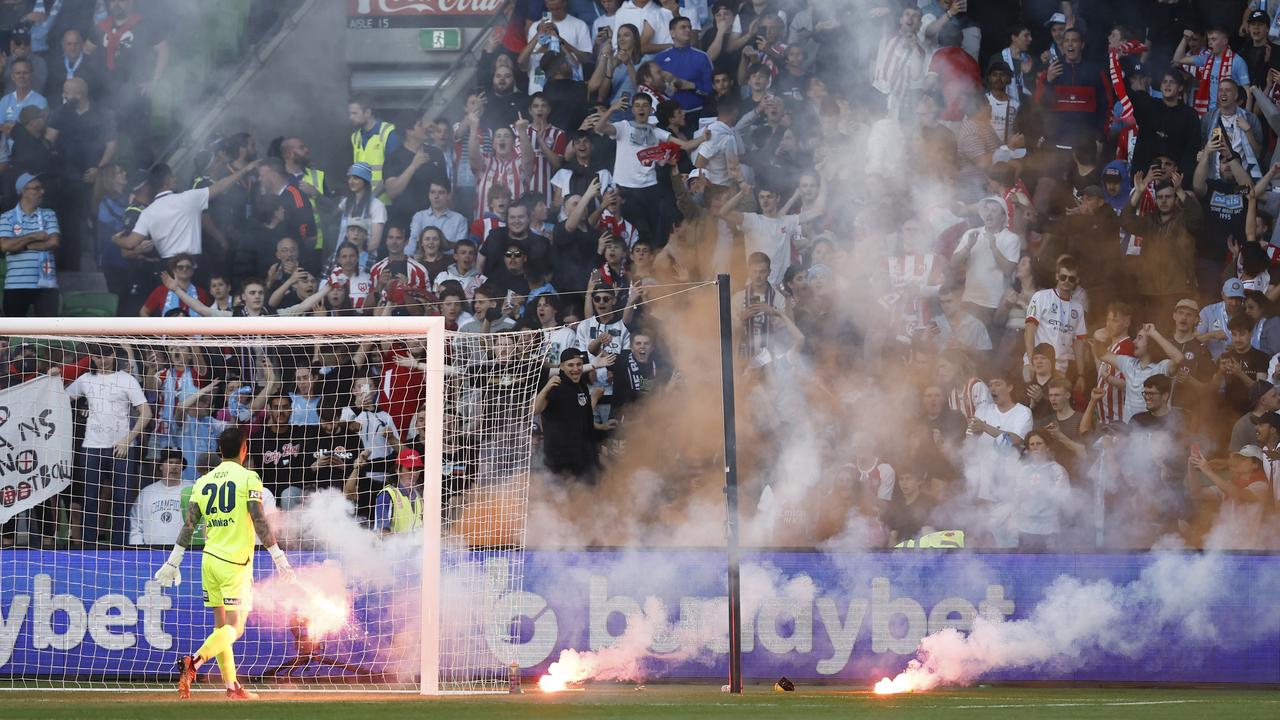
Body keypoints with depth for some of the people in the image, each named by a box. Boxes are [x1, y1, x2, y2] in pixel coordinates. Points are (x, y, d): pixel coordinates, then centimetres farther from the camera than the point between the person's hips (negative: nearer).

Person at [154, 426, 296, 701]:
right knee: (234, 628, -7)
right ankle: (193, 662, -29)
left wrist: (173, 562, 8)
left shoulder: (203, 482, 8)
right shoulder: (248, 478, -6)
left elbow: (188, 525, 5)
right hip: (235, 563, -5)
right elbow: (259, 522, -14)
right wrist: (278, 557, -13)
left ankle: (232, 686, 14)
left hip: (209, 560, 5)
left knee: (221, 626, 13)